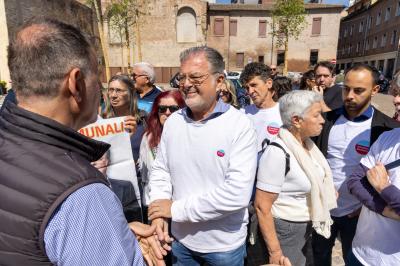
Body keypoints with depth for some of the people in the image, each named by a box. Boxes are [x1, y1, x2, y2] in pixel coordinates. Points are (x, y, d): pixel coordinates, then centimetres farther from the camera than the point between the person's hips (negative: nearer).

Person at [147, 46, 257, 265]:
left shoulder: (239, 125, -19)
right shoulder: (173, 121, -4)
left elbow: (238, 193, -26)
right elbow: (160, 170, 4)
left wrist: (176, 209, -21)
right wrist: (159, 209, -13)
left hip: (225, 244, -3)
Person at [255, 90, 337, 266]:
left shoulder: (307, 143, -2)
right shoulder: (278, 152, -27)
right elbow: (262, 206, -24)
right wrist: (275, 252, -19)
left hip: (307, 227, 8)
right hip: (285, 231, -7)